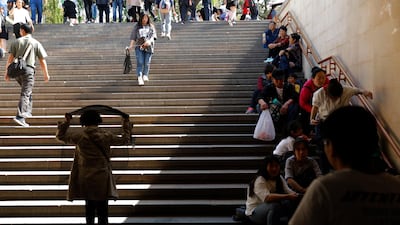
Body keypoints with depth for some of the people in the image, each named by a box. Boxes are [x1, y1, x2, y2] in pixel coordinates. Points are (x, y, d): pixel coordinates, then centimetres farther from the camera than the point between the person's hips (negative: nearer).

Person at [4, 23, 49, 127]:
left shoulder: (16, 42, 9)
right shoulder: (36, 43, 5)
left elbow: (10, 58, 3)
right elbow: (42, 60, 4)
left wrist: (7, 72, 7)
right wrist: (46, 74, 12)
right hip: (28, 70, -4)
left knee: (27, 91, 24)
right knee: (25, 94, -7)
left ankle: (27, 112, 26)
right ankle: (20, 116, -19)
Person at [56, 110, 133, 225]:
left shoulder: (80, 135, -4)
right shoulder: (106, 135, -2)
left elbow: (60, 136, 12)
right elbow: (125, 139, 13)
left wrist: (66, 122, 21)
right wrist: (126, 124, 26)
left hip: (85, 179, 1)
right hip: (102, 179, -1)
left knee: (89, 207, 12)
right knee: (102, 209, 3)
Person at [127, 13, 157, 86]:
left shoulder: (151, 26, 9)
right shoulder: (136, 26, 7)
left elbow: (153, 35, -2)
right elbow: (133, 36, 3)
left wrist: (149, 41, -19)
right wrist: (131, 45, -10)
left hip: (148, 47, 1)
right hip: (139, 47, -1)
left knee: (147, 63, 1)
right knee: (140, 62, -10)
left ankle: (145, 75, 17)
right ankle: (139, 77, -11)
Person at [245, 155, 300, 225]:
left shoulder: (279, 178, 6)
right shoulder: (259, 180, -20)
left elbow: (288, 190, -9)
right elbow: (267, 197, -36)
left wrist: (295, 195, -32)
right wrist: (288, 196, -42)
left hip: (272, 208, 7)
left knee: (293, 202, -16)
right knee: (275, 205, -37)